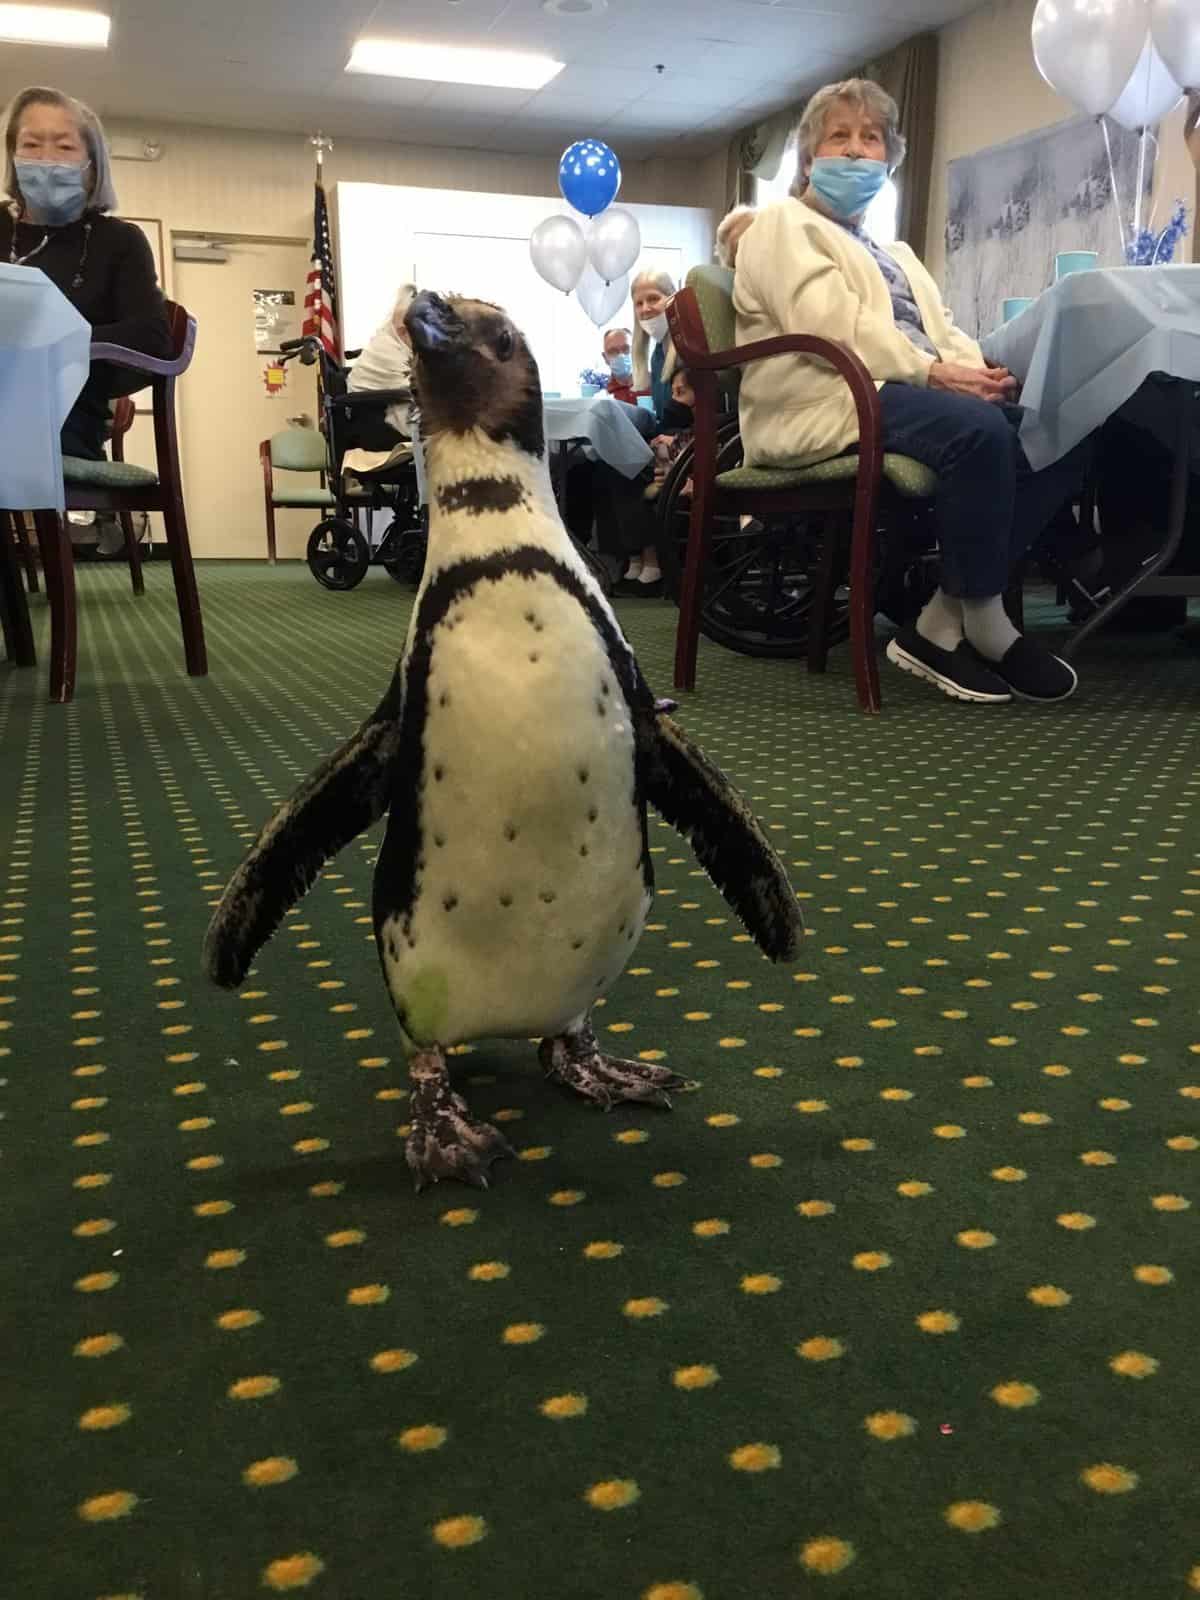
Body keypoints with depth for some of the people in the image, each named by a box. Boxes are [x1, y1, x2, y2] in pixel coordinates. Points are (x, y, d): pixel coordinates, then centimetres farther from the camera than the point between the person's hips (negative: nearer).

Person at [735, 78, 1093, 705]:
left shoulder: (894, 252, 34)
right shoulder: (784, 225, 8)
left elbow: (943, 329, 19)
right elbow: (831, 324, -10)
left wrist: (979, 368, -5)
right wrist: (930, 372, -18)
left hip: (906, 391, 8)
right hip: (833, 401, -8)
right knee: (979, 429, -34)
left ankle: (945, 623, -20)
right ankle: (985, 624, -19)